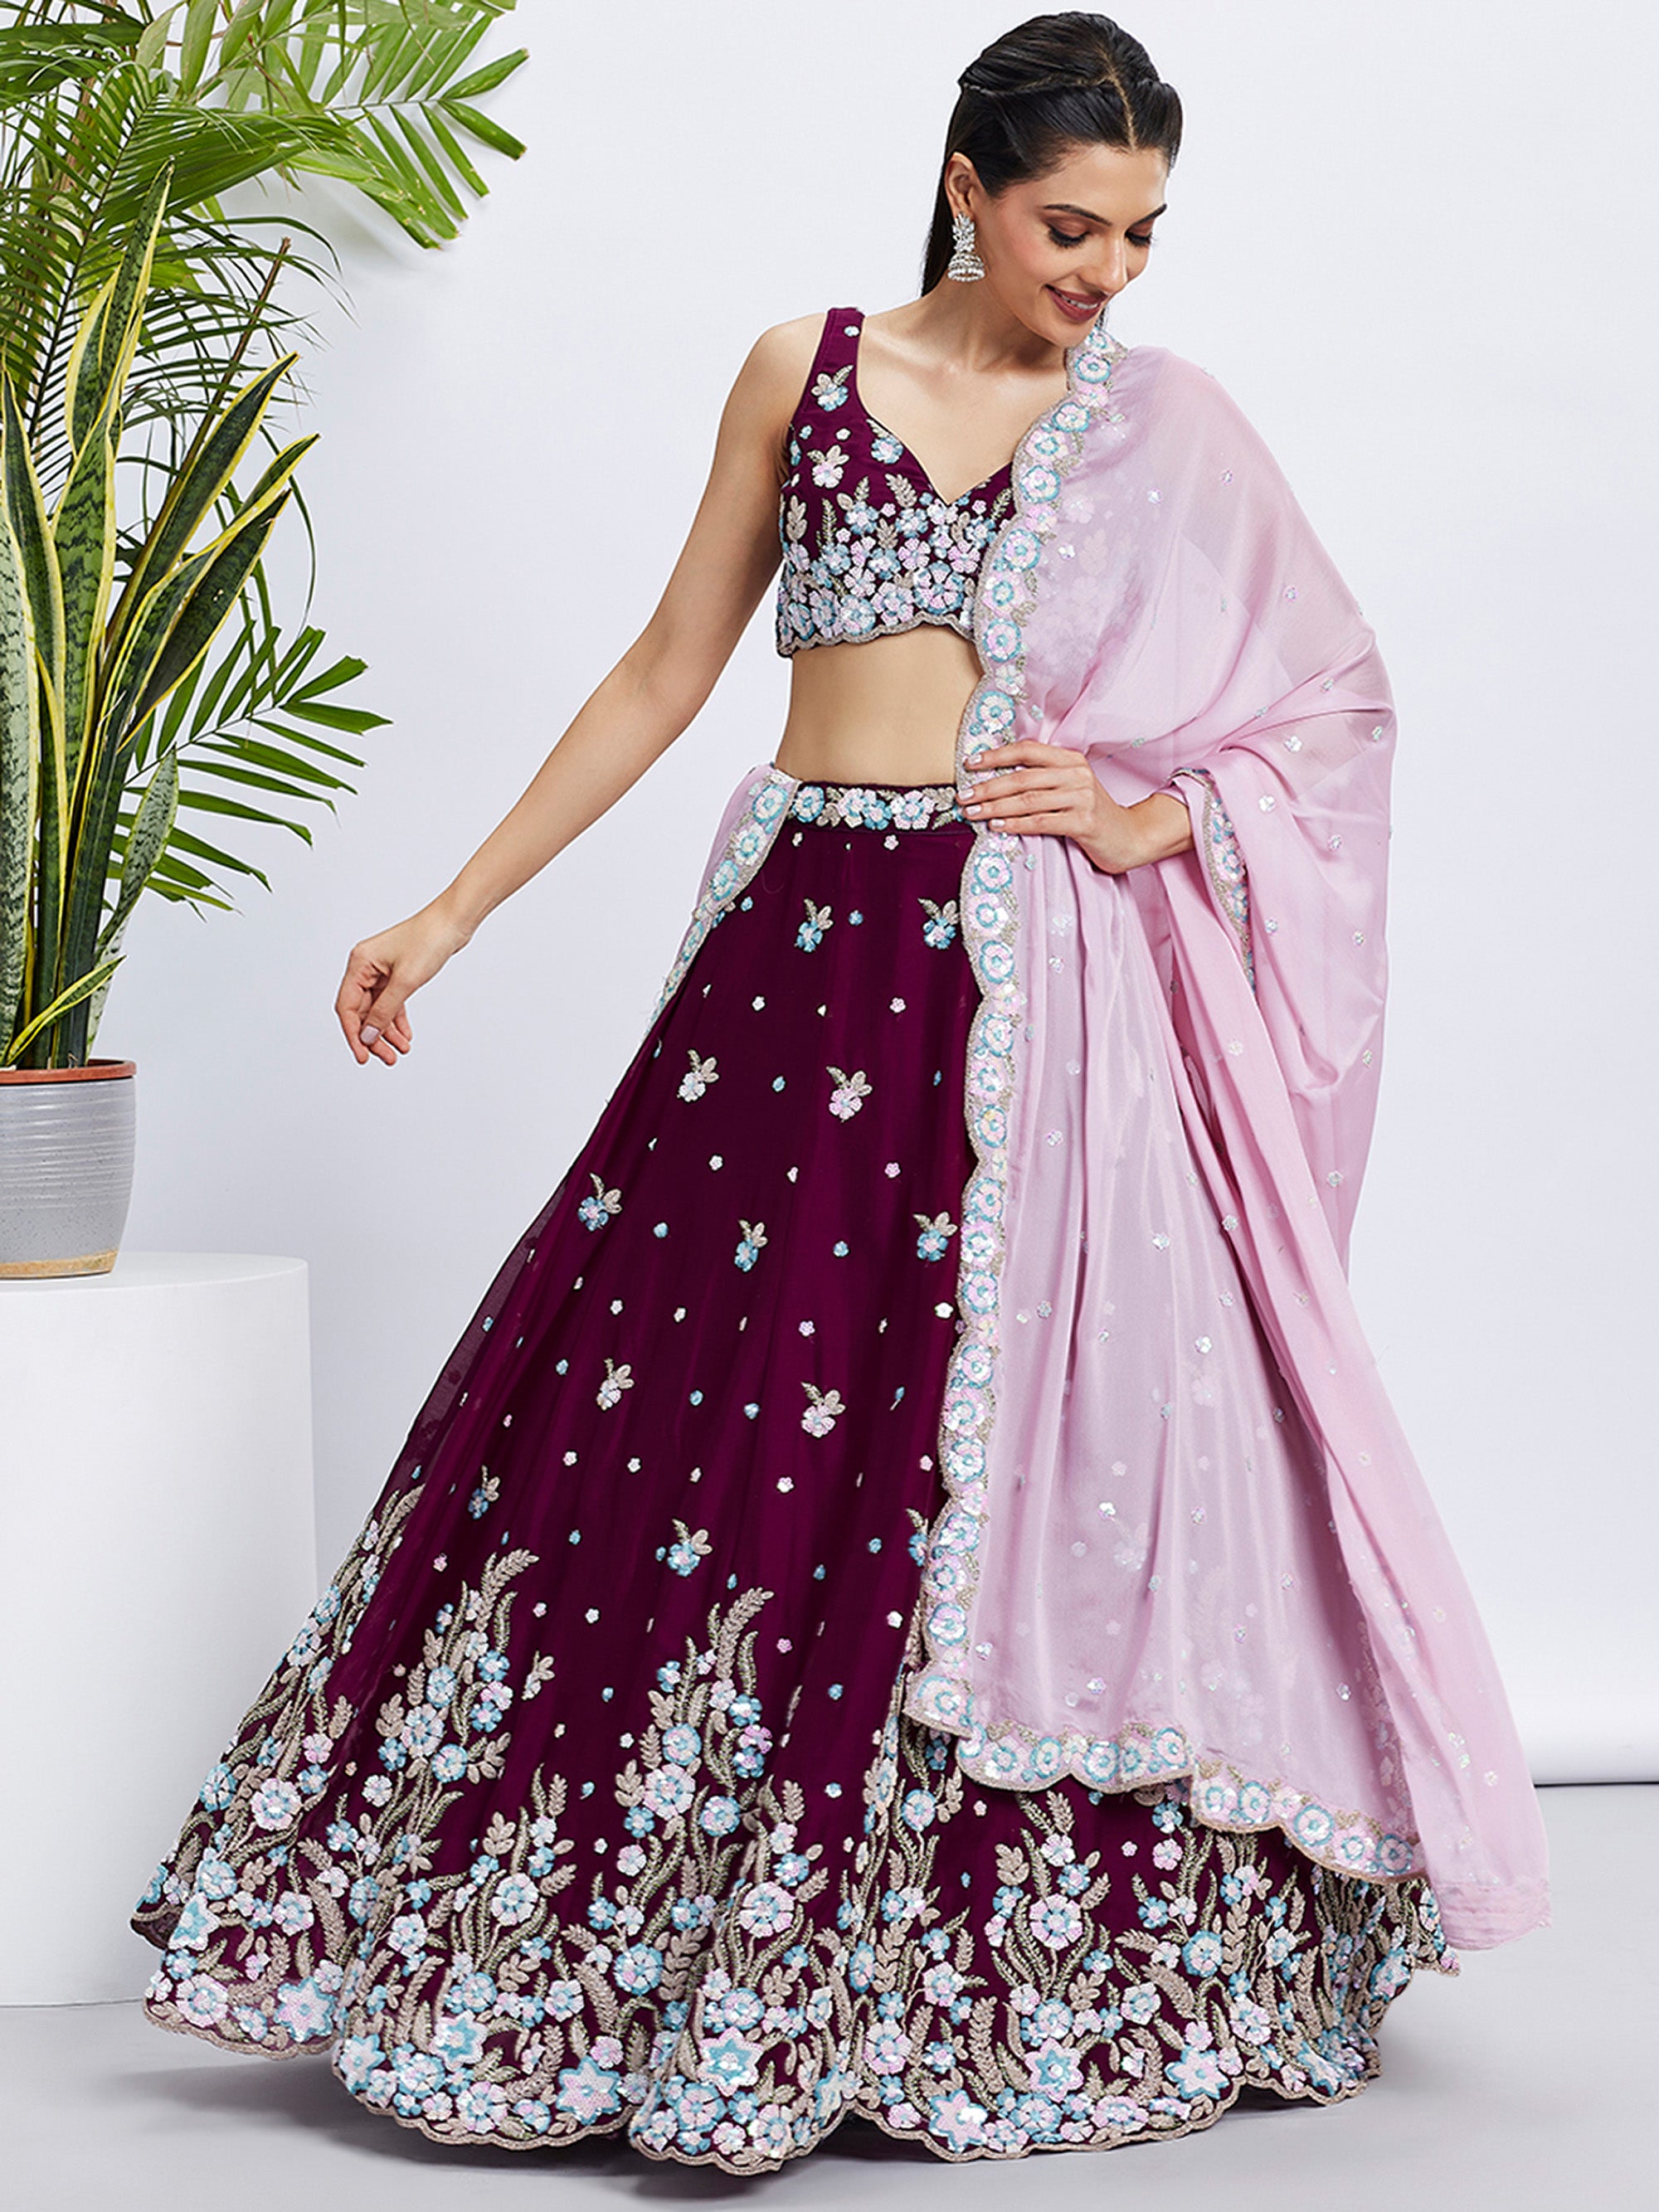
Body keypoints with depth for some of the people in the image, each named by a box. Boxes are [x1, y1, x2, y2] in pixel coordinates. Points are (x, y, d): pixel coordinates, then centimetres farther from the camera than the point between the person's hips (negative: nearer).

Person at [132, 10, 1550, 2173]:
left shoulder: (1164, 427, 6)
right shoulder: (806, 373, 8)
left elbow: (1337, 701, 11)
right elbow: (668, 672, 11)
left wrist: (1151, 822, -6)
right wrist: (452, 913, 9)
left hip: (1034, 984, -1)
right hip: (804, 953, 1)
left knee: (1023, 1450, -1)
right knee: (683, 1413, 1)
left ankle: (989, 1981, 15)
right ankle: (641, 1951, 17)